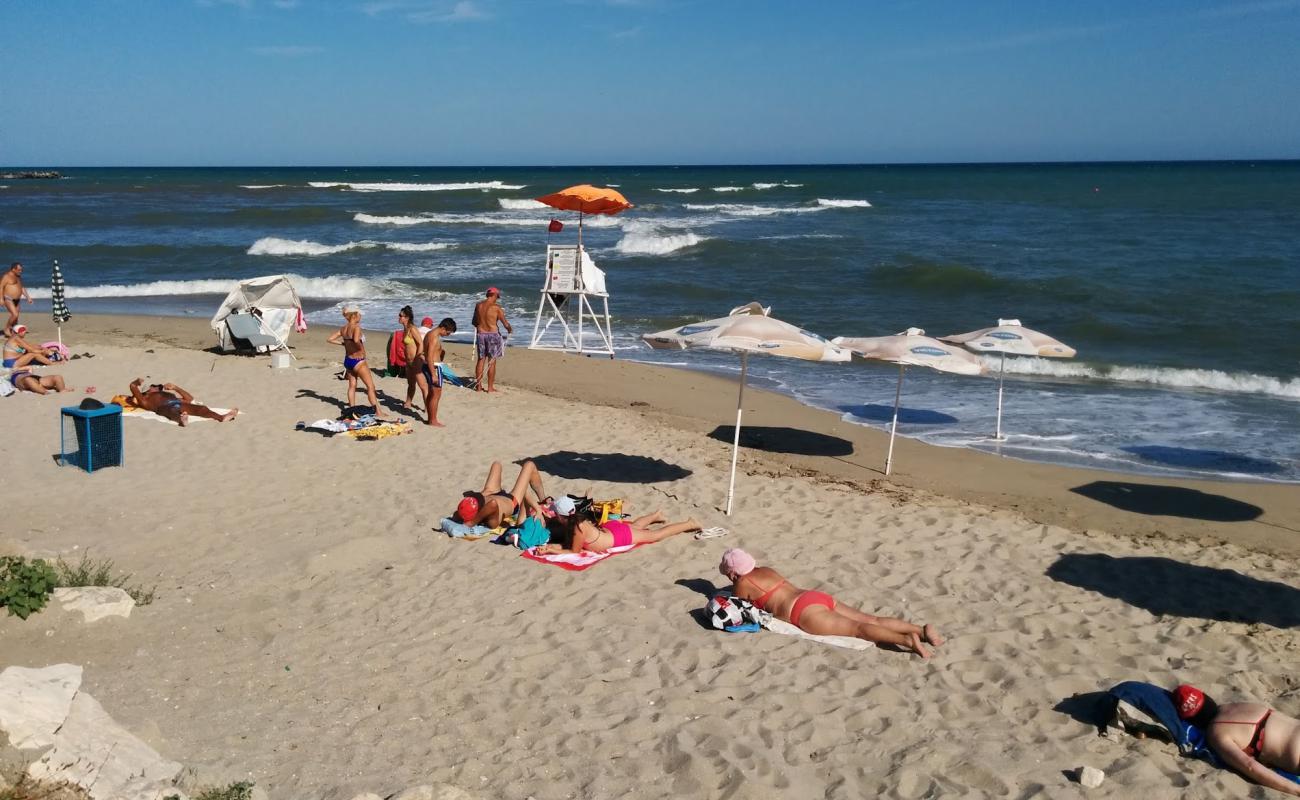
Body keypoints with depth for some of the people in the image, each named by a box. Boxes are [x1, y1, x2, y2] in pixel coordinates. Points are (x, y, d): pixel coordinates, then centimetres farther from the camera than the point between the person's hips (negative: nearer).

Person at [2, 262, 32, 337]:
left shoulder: (18, 277, 14)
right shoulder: (6, 276, -11)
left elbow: (22, 288, 22)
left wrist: (28, 297, 14)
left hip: (16, 300, 8)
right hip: (8, 299, -8)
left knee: (15, 317, 6)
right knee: (15, 315, -19)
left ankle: (13, 333, 13)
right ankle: (6, 329, -4)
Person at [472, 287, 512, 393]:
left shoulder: (478, 305, 3)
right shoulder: (496, 308, -11)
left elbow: (474, 322, 12)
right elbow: (505, 323, -8)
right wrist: (510, 329, 14)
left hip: (480, 334, 5)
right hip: (492, 334, -5)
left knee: (481, 359, 13)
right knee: (492, 361, 2)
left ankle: (478, 385, 17)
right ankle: (490, 387, 5)